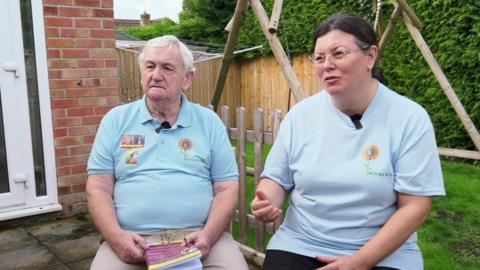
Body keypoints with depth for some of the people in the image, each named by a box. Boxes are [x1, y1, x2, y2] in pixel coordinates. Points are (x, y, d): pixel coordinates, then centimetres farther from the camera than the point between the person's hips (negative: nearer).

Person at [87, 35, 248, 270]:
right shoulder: (116, 120, 8)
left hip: (197, 237, 1)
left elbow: (227, 188, 4)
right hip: (133, 240, 0)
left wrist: (208, 235, -12)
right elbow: (99, 188, 5)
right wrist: (116, 236, -11)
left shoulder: (209, 122, 7)